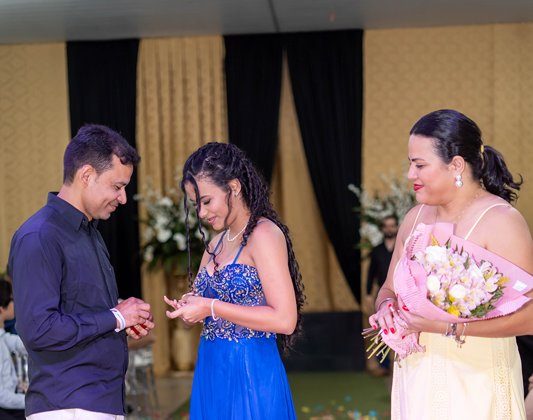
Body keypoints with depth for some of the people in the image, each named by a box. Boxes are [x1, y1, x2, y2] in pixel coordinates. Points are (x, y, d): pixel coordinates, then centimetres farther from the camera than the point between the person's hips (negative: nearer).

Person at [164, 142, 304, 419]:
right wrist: (189, 306, -1)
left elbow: (285, 319, -20)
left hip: (251, 373, -7)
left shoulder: (264, 235, -12)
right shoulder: (217, 242, 12)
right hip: (211, 372, 8)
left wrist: (212, 307, -18)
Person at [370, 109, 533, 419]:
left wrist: (448, 325, -24)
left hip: (474, 386, -6)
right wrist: (387, 307, -6)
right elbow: (389, 289, 17)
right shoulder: (415, 219, 7)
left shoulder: (500, 220, -13)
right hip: (415, 380, 6)